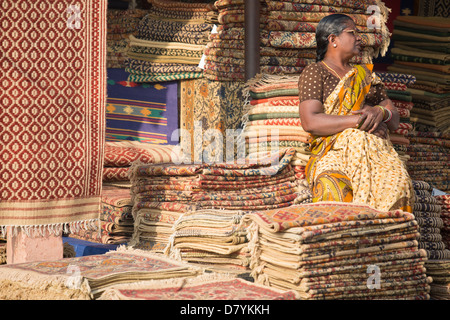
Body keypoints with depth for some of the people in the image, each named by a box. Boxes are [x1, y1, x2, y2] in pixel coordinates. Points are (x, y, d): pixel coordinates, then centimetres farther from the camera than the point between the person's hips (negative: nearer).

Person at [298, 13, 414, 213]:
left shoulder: (366, 73, 28)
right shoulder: (314, 73, 11)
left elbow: (394, 121, 22)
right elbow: (310, 122, -6)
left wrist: (380, 112, -4)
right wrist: (359, 120, -10)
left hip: (376, 149, 4)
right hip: (332, 152, -4)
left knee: (398, 184, -33)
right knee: (334, 190, -40)